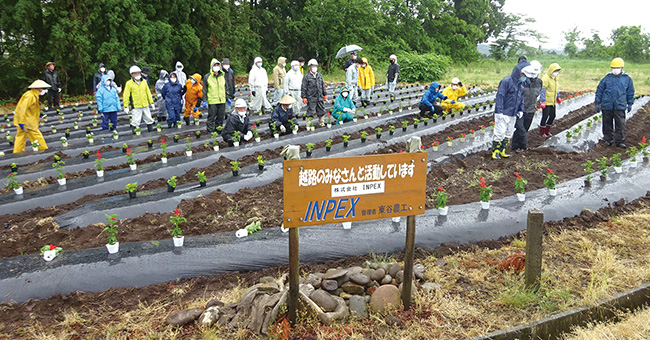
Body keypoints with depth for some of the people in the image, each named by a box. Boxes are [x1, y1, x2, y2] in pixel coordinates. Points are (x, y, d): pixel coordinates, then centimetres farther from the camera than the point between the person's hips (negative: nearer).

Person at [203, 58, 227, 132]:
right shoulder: (207, 76, 0)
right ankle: (211, 130, 7)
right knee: (211, 117, -2)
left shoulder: (223, 76, 12)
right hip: (212, 101, -4)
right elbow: (204, 89, 3)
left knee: (221, 116, 8)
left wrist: (227, 98, 18)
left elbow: (226, 87, 21)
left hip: (222, 100, 4)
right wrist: (204, 100, -3)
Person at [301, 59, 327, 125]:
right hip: (311, 98, -5)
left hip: (320, 98, 5)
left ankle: (322, 123, 26)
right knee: (310, 112, -3)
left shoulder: (320, 75, 13)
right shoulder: (306, 77, -3)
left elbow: (323, 85, 20)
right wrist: (304, 97, -9)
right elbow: (303, 88, -4)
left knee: (322, 111, 11)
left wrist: (325, 94, 17)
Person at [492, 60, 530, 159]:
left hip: (513, 114, 8)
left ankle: (502, 151, 22)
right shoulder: (507, 81, -15)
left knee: (508, 133, 12)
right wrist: (499, 112, -20)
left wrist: (521, 110, 13)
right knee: (499, 133, -7)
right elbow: (500, 96, -17)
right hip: (503, 114, -8)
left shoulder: (521, 83, 11)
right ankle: (495, 151, 5)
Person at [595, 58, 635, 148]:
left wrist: (630, 104, 14)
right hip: (607, 105, 1)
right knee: (607, 123, 8)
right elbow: (599, 90, 10)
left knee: (620, 124, -4)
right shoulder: (607, 78, 7)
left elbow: (630, 92, 15)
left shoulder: (627, 78, 6)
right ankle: (608, 139, 22)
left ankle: (620, 141, 5)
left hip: (620, 106, -1)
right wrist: (597, 103, 7)